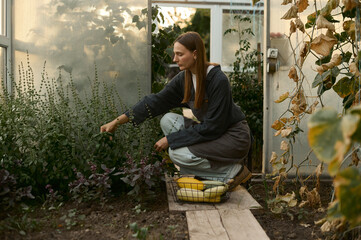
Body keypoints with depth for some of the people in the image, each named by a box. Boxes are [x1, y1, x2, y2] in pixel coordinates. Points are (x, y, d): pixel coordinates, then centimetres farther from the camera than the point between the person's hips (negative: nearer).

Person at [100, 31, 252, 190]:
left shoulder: (218, 80, -24)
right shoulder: (184, 78, -2)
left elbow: (212, 126, -23)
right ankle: (201, 174, -1)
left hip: (234, 137, -8)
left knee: (178, 154, -21)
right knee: (168, 120, -5)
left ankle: (233, 171, -6)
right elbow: (157, 101, -1)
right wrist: (117, 122, -5)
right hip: (211, 131, 8)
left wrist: (171, 139, -19)